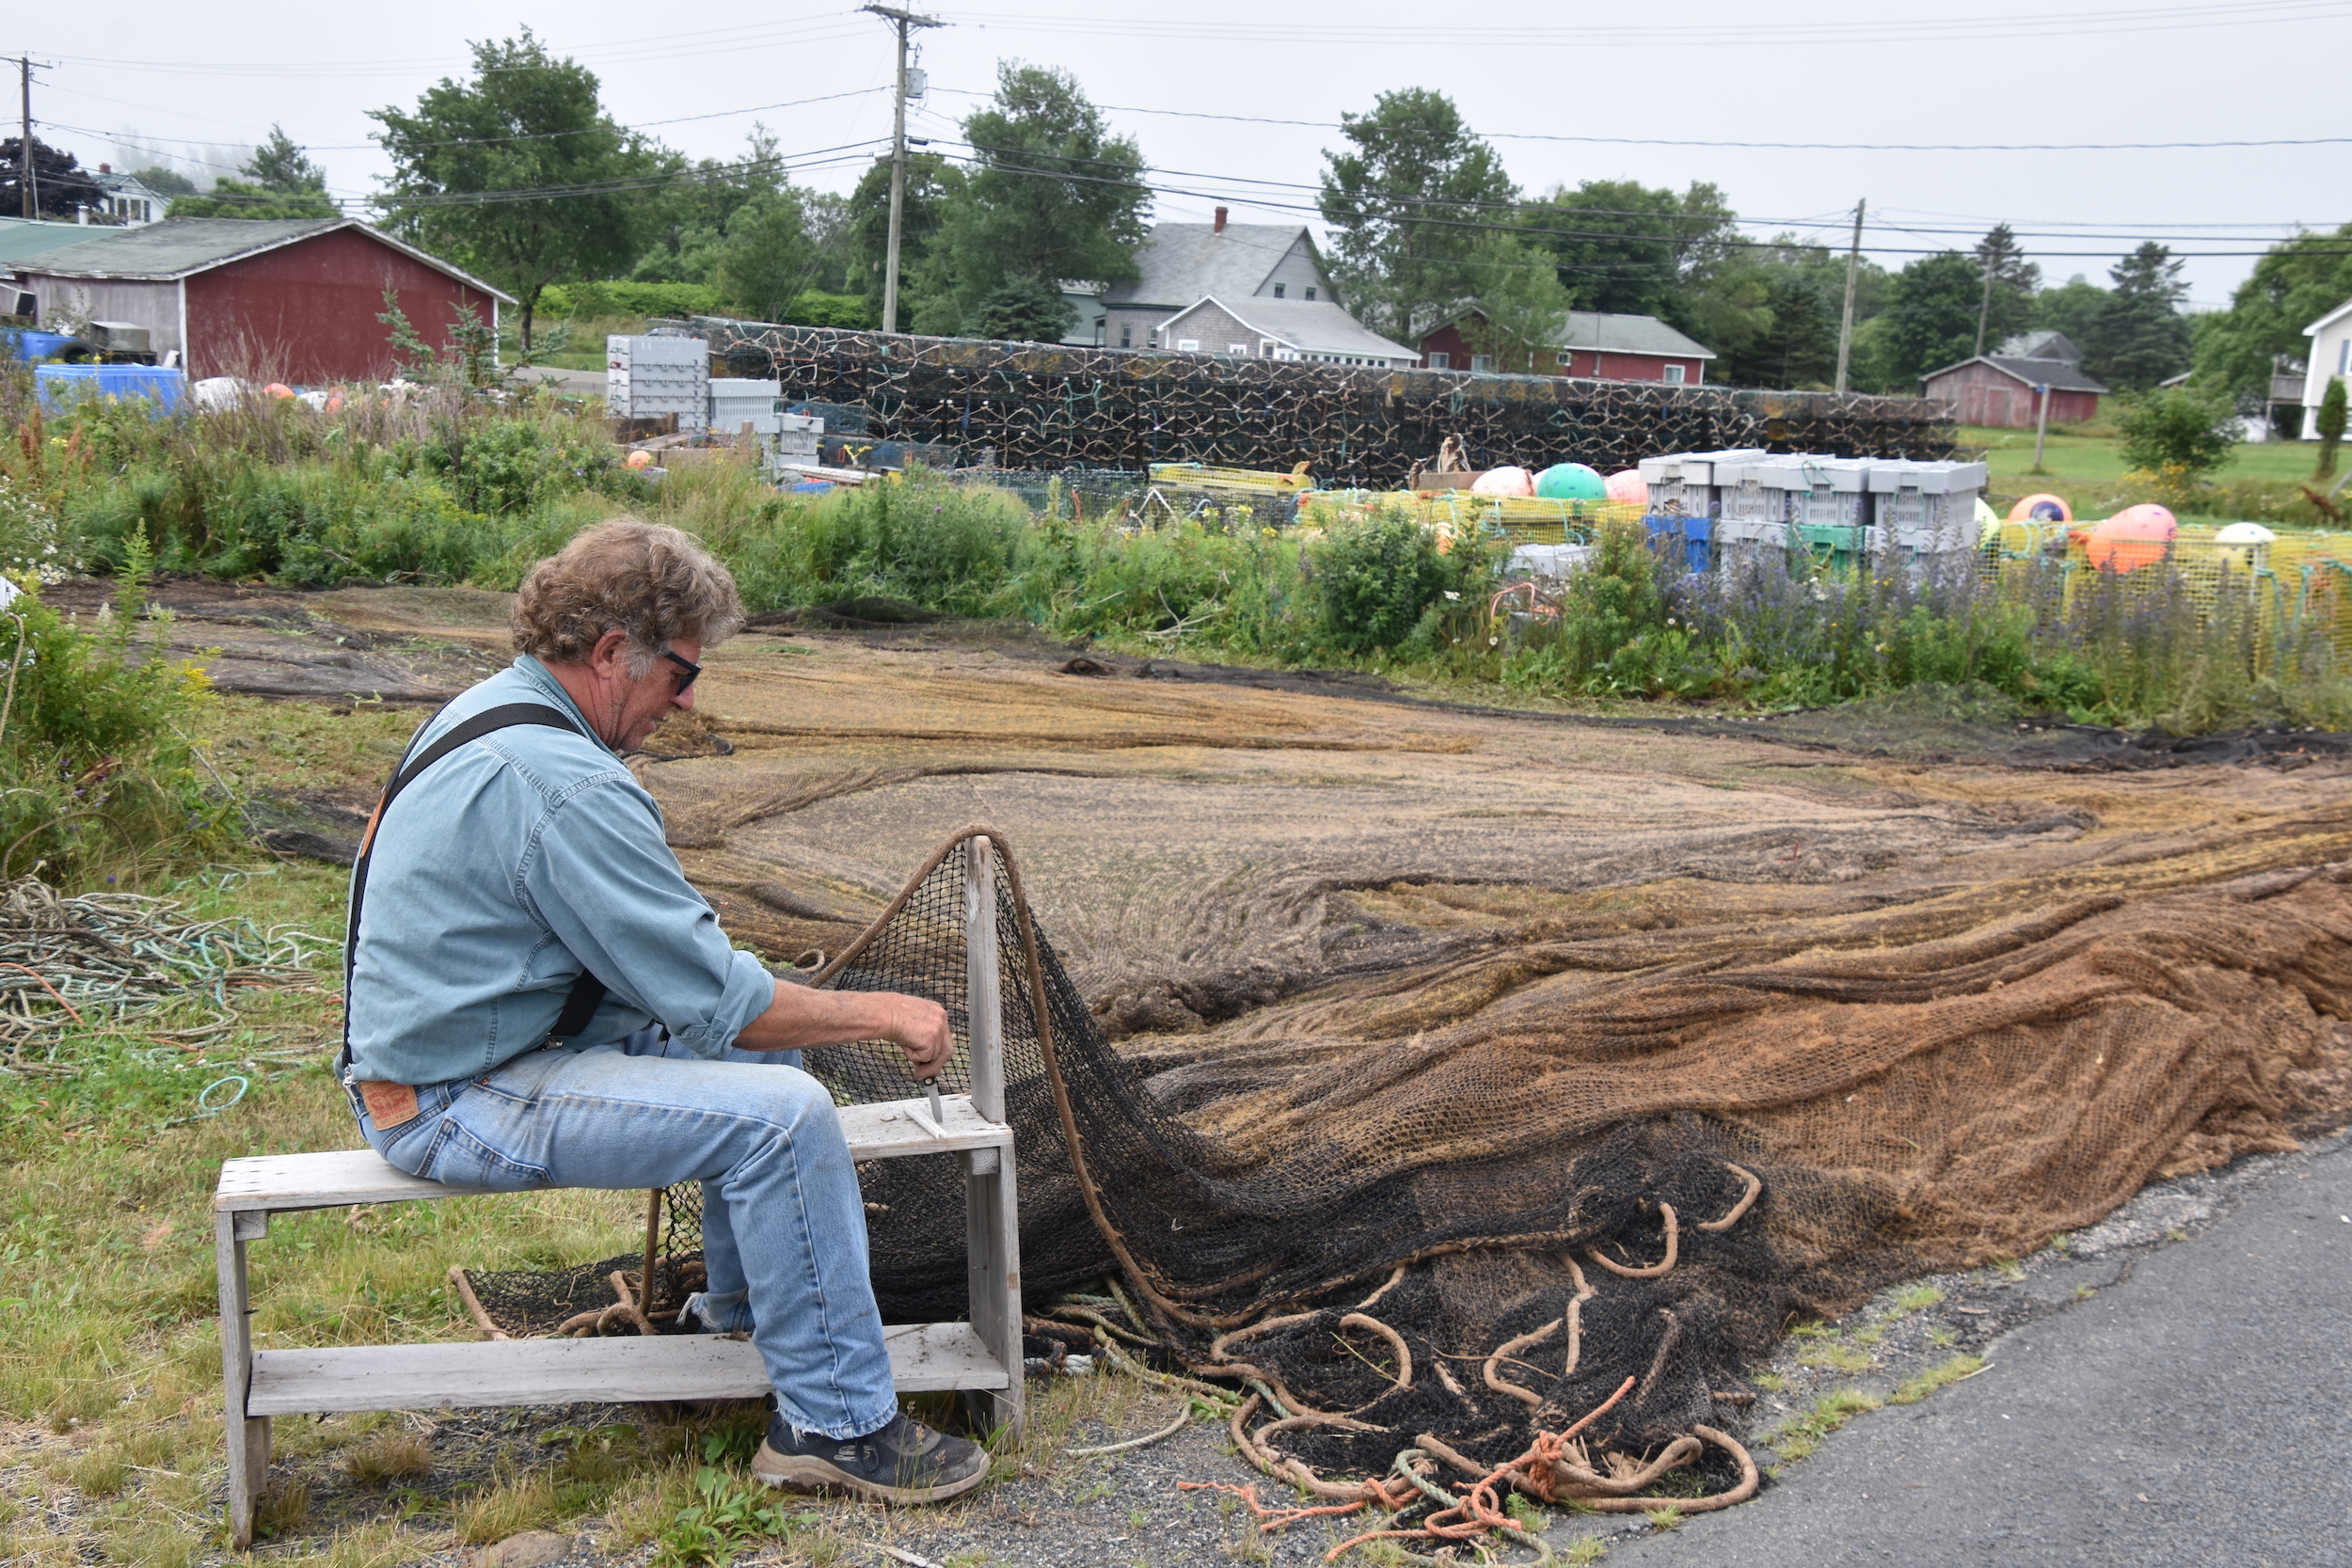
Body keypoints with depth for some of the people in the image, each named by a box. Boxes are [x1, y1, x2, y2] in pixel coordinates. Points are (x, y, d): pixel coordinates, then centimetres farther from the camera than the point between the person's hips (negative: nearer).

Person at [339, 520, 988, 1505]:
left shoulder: (491, 710, 8)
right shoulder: (565, 784, -25)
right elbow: (719, 1003, -22)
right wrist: (885, 1014, -10)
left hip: (438, 1048, 11)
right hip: (460, 1106, -11)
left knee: (763, 1046, 15)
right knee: (781, 1112, -21)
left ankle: (741, 1313, 29)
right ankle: (836, 1426, -10)